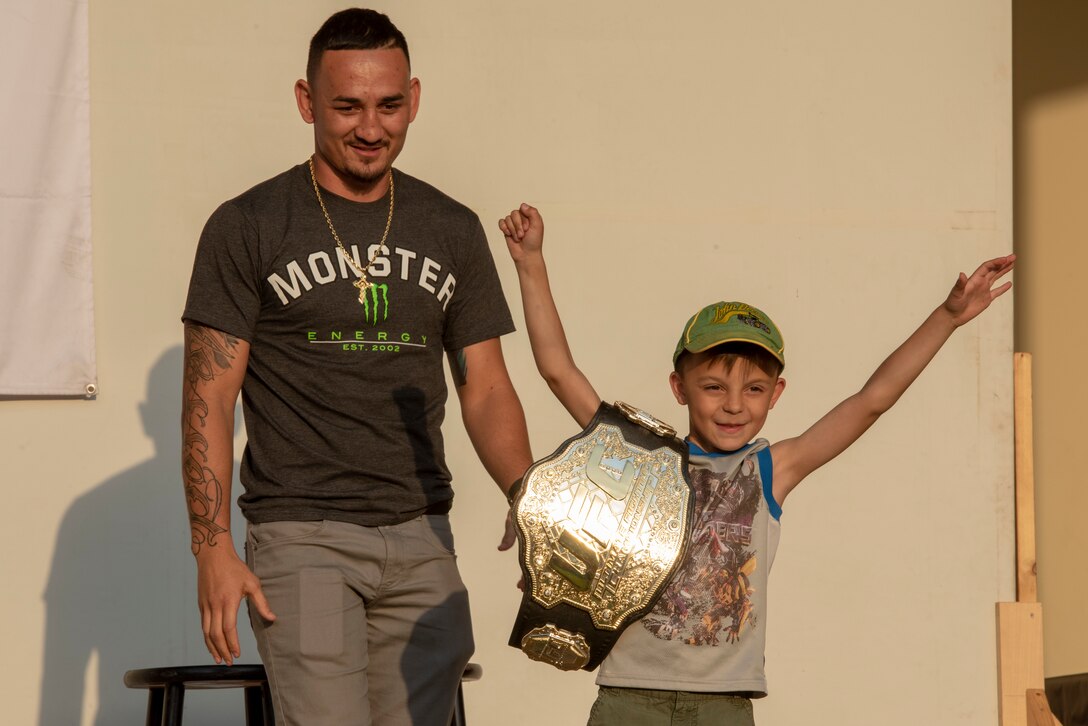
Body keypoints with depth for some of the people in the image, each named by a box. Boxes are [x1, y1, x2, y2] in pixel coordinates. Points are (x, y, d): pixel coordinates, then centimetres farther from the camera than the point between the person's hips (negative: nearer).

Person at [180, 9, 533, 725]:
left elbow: (486, 389, 12)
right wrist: (214, 549, -12)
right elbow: (209, 399, -3)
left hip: (421, 542, 4)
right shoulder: (247, 228, -1)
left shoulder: (452, 230, 11)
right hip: (301, 537, -4)